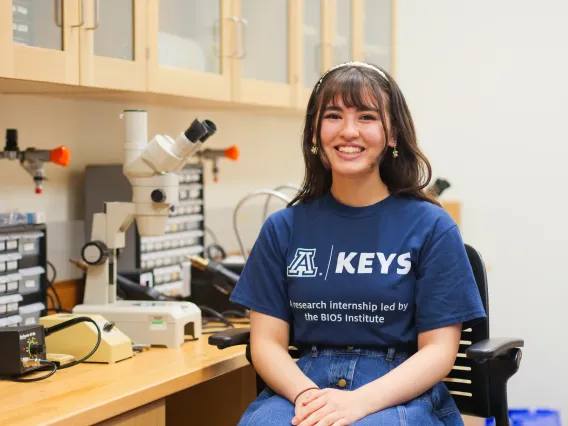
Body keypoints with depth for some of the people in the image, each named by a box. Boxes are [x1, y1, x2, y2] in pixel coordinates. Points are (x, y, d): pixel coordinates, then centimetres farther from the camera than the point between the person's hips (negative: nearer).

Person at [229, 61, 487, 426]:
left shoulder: (431, 227, 2)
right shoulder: (283, 228, 10)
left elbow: (439, 351, -2)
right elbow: (267, 341, 6)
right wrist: (308, 395, -15)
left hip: (400, 393, -2)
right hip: (302, 385, 2)